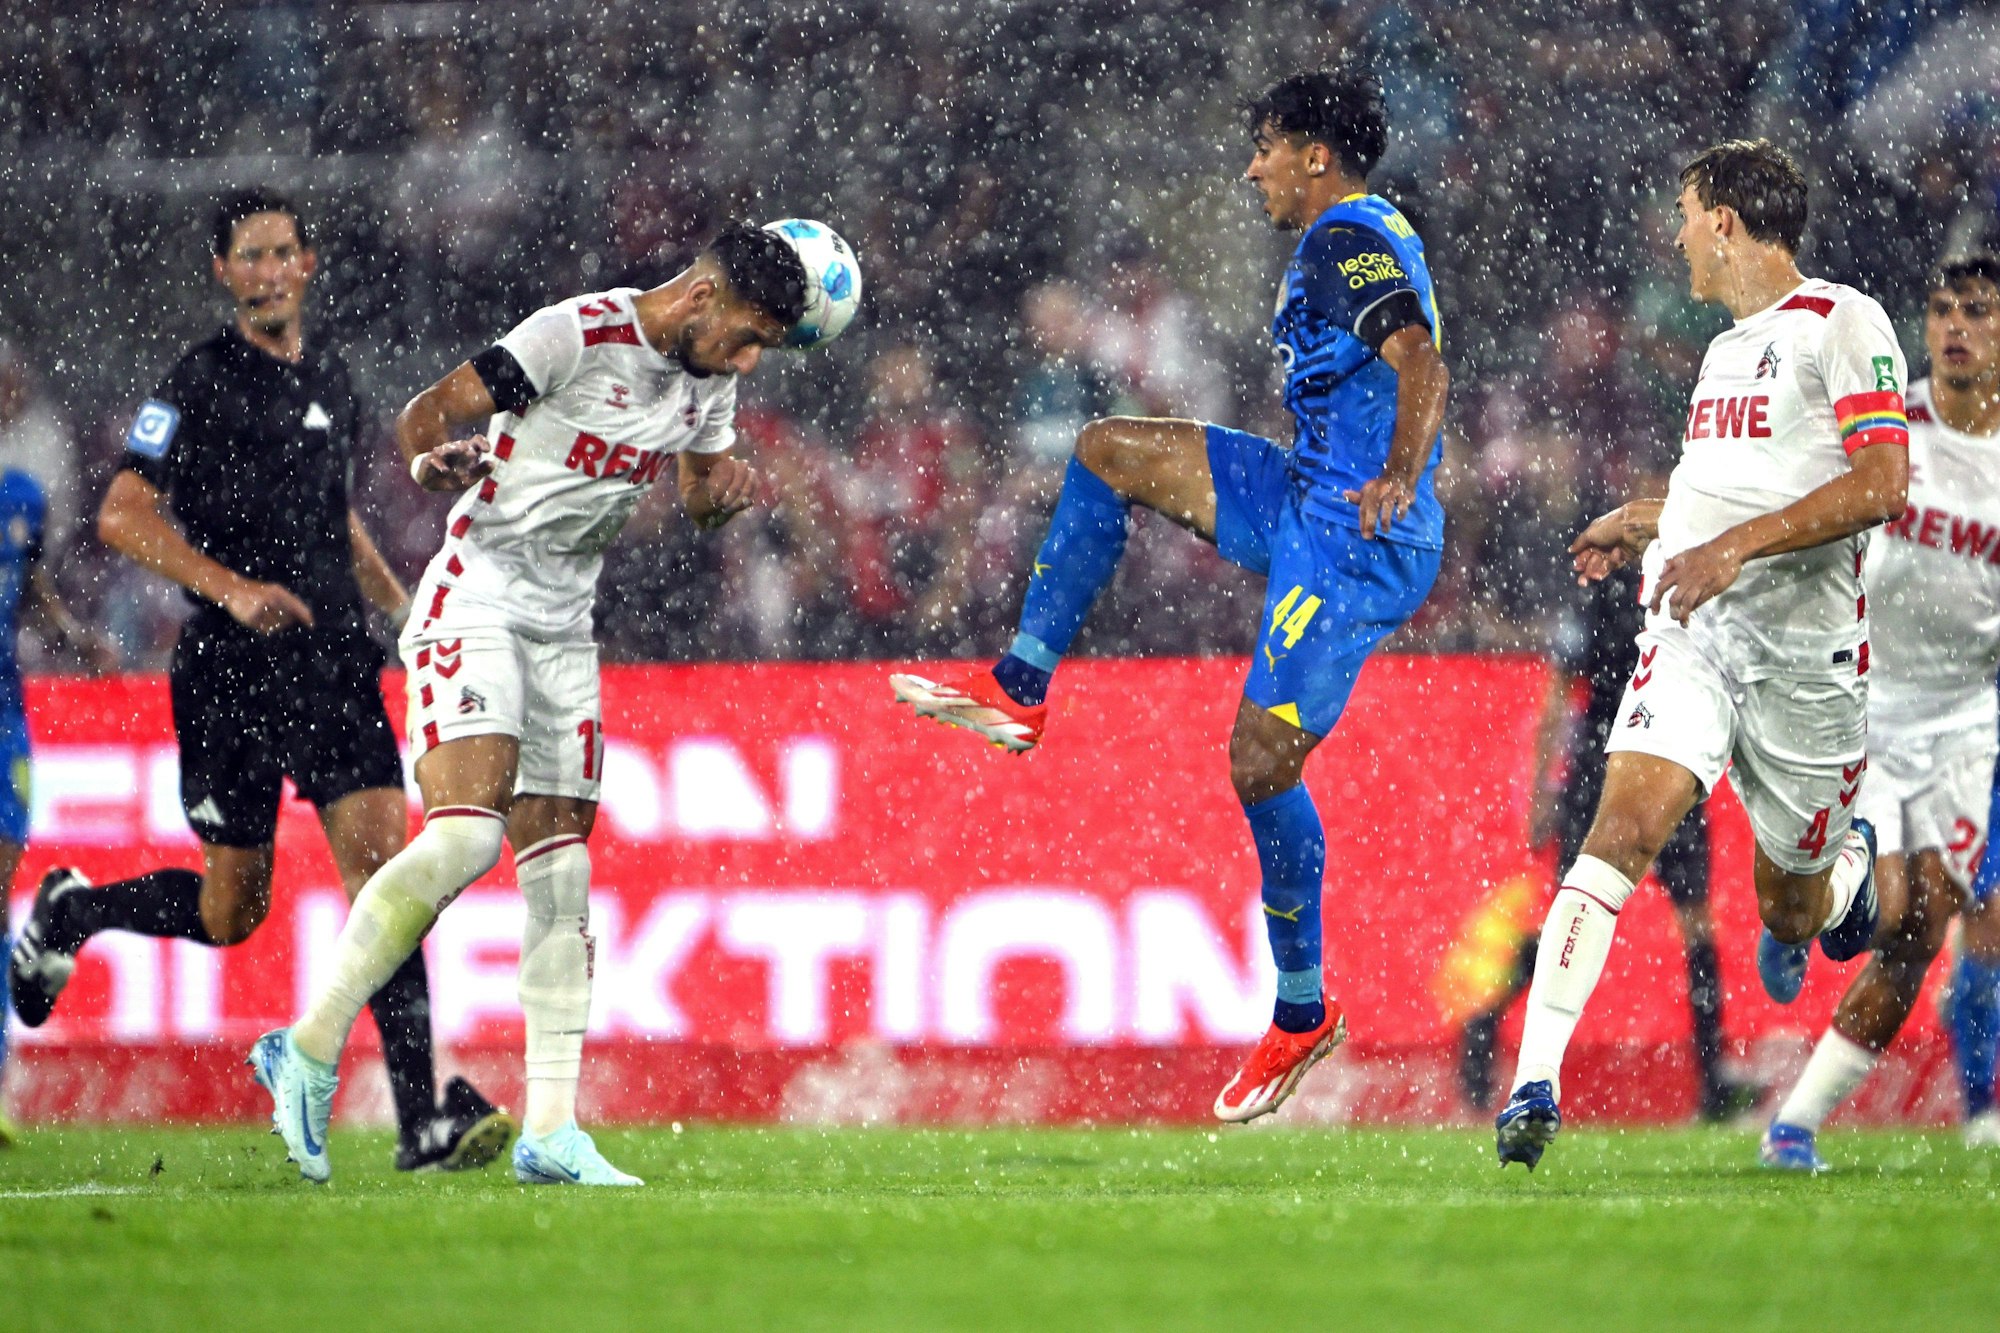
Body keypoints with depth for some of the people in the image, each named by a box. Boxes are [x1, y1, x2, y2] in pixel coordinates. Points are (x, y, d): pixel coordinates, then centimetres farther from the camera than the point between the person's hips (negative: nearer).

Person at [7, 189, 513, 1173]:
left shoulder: (330, 380, 14)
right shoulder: (201, 383, -6)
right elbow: (122, 515, -11)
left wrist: (400, 601, 16)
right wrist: (232, 588, -22)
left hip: (334, 659, 5)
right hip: (231, 675, -5)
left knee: (383, 862, -11)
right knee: (231, 911, 2)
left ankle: (423, 1118, -15)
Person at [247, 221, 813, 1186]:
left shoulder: (709, 382, 7)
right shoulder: (578, 334, -16)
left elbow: (699, 490, 23)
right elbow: (425, 415, -11)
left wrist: (723, 488, 4)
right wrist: (435, 463, -27)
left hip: (563, 626, 8)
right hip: (475, 599, -8)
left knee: (562, 873, 2)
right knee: (463, 836, -24)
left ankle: (550, 1133, 4)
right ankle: (309, 1049, -14)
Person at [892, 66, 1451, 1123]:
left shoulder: (1344, 243, -15)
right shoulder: (1368, 237, 17)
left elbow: (1419, 363, -29)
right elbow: (1415, 371, 30)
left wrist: (1400, 478, -39)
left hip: (1355, 542, -11)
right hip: (1308, 502, 11)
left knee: (1261, 760, -12)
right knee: (1108, 452, 10)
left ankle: (1302, 1013, -2)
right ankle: (1020, 690, 10)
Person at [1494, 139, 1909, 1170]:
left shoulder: (1842, 323, -6)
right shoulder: (1728, 348, 20)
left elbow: (1881, 485, -17)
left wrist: (1734, 547, -22)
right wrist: (1638, 524, 28)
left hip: (1804, 645, -5)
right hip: (1693, 630, 5)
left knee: (1792, 912, 10)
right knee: (1623, 827, -19)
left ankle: (1851, 863, 49)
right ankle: (1535, 1084, -27)